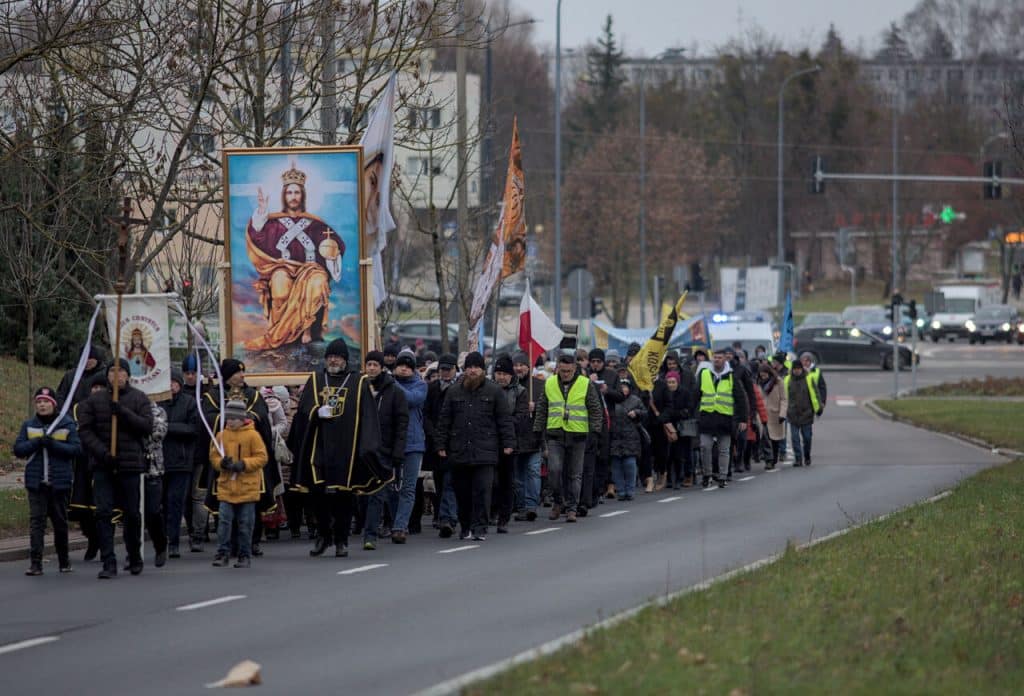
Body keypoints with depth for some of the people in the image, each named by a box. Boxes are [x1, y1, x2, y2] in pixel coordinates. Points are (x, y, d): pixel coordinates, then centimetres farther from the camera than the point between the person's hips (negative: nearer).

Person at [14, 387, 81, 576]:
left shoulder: (67, 424, 2)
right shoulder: (28, 425, 8)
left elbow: (77, 449, -7)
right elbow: (18, 449, 2)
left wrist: (54, 444, -19)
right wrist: (36, 443, -15)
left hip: (60, 482, -1)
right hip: (36, 482, 1)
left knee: (60, 522, 11)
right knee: (36, 521, -9)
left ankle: (64, 560, 25)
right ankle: (35, 563, -13)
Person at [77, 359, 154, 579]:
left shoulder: (138, 399, 4)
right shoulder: (94, 400, 5)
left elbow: (147, 426, -7)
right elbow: (85, 430, 1)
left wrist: (123, 412, -18)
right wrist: (102, 452, -13)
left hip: (130, 464, 0)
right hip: (102, 465, 0)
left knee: (132, 513, 8)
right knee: (104, 513, -8)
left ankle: (135, 558, 25)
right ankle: (108, 563, -8)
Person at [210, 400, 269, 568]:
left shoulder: (252, 435, -4)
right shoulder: (221, 436, 6)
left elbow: (262, 458, -5)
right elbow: (213, 457, 10)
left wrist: (244, 464, -18)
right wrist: (221, 463, -12)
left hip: (247, 488, -2)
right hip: (226, 487, 2)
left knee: (245, 524, 4)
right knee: (223, 521, -4)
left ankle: (245, 556, 12)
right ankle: (222, 553, 2)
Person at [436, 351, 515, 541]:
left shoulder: (494, 391, 5)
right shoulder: (454, 391, 10)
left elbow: (504, 419, 5)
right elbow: (444, 421, 12)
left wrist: (508, 443, -1)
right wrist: (442, 445, 7)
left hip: (485, 452, -3)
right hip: (459, 452, 3)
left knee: (482, 490, -9)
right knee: (462, 491, 6)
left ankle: (480, 527, -8)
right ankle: (466, 526, 18)